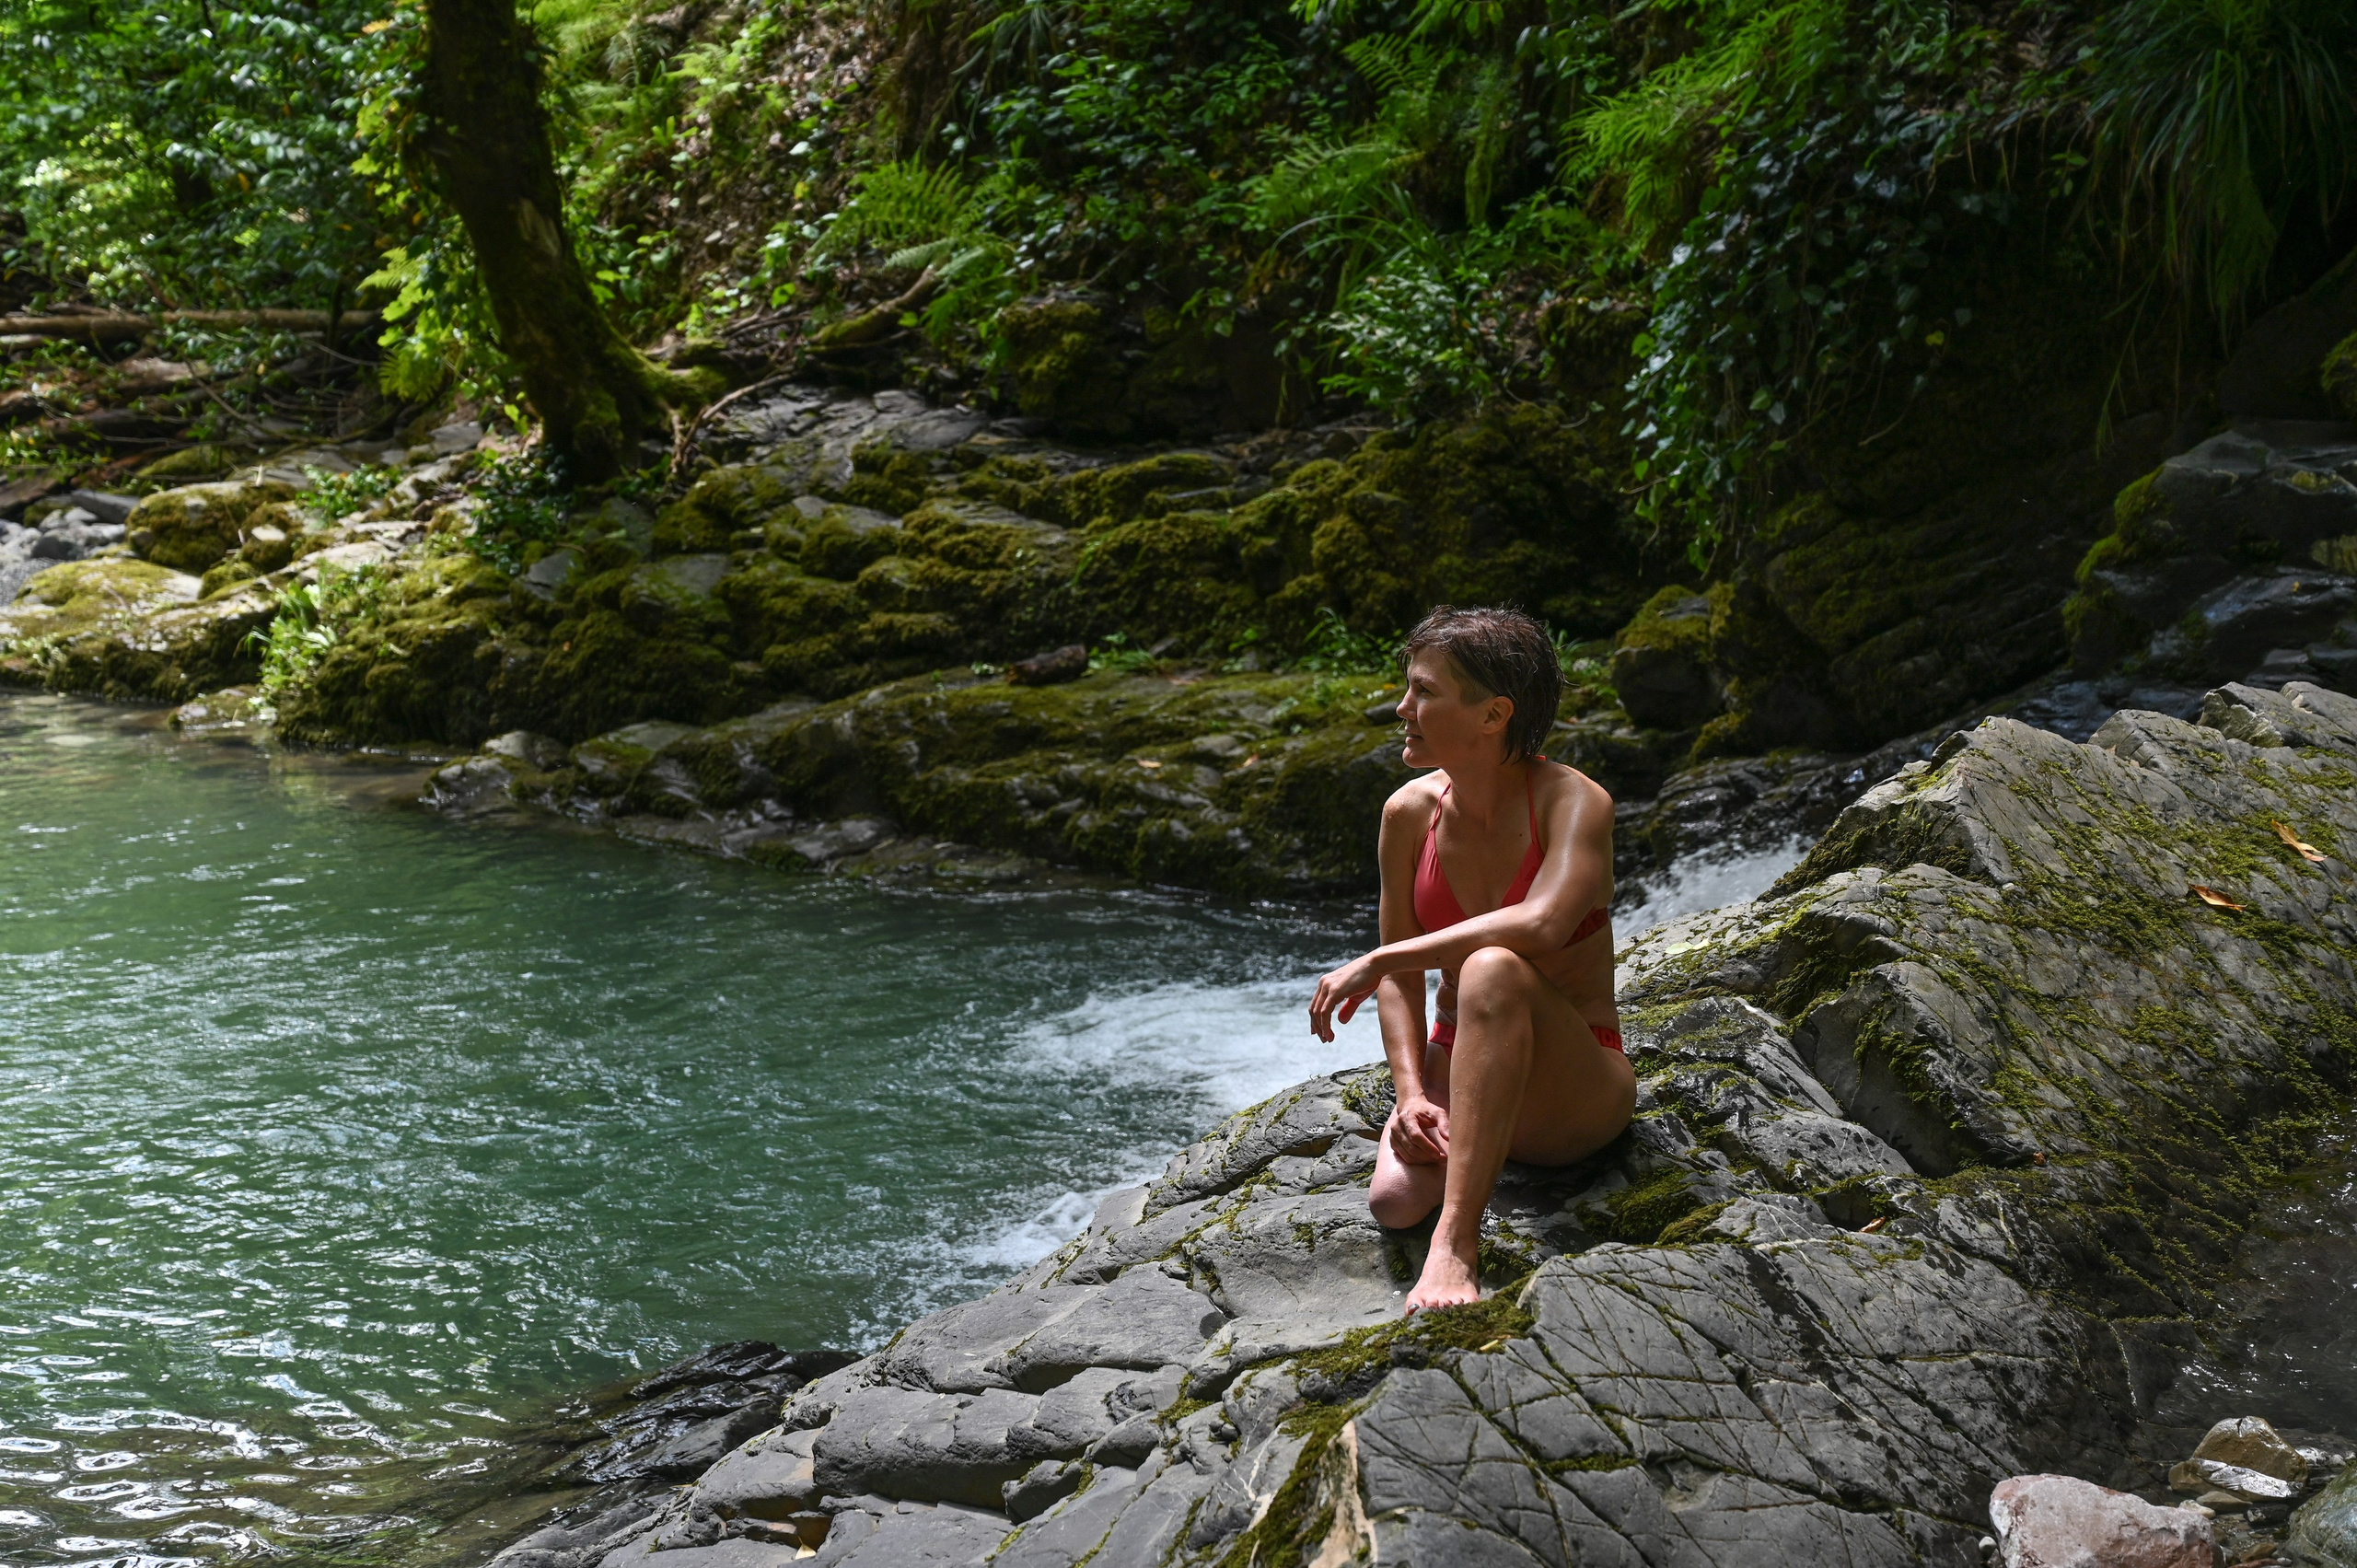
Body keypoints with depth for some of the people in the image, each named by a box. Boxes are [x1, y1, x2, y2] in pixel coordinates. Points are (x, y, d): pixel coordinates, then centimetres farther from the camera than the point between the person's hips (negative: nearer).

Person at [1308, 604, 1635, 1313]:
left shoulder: (1574, 801, -16)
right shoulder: (1410, 812, -1)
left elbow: (1542, 924, -37)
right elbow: (1401, 980, 3)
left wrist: (1376, 960, -31)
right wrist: (1412, 1093, -14)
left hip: (1579, 1090, -5)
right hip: (1456, 1072, 5)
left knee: (1493, 969, -37)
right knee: (1395, 1198, -27)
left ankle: (1457, 1240, -40)